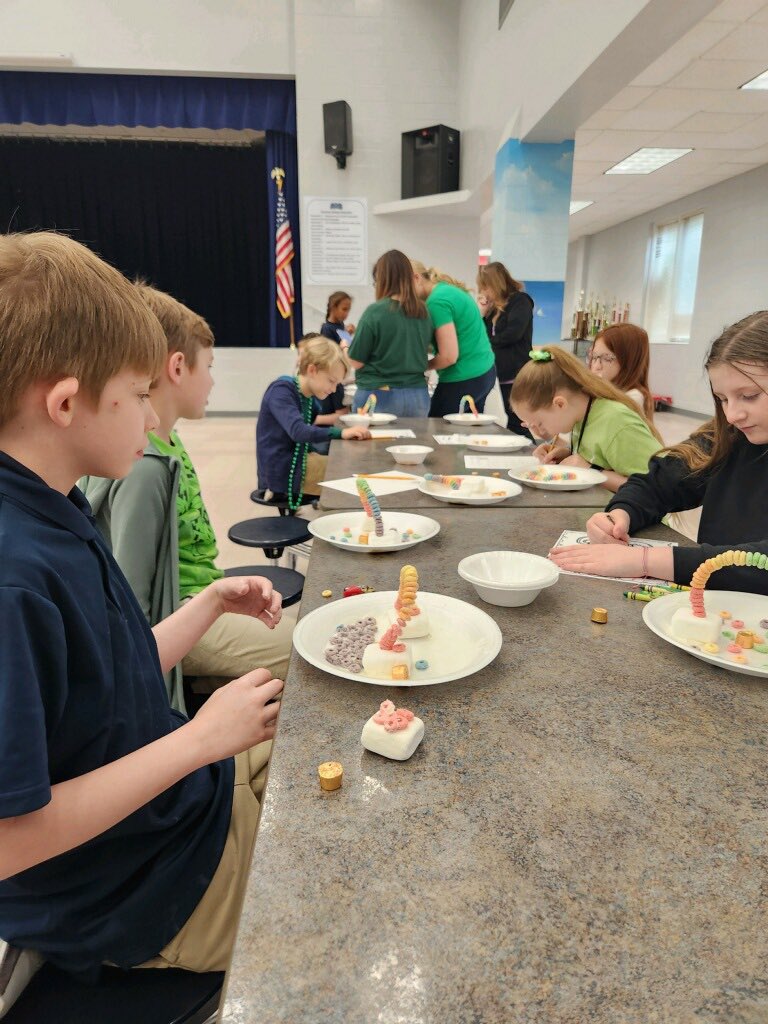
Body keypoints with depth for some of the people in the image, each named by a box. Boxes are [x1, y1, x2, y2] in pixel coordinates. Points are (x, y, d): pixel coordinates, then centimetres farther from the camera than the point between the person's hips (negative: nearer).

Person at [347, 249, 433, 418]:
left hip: (380, 396, -4)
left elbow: (356, 361, -7)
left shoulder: (375, 312, -12)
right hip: (418, 397, 5)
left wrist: (344, 348, 12)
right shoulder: (423, 312, 2)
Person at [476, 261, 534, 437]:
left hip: (518, 374, -8)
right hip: (505, 375, 8)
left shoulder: (520, 300, -2)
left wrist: (489, 342, -3)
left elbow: (513, 333, -16)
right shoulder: (495, 307, 19)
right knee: (512, 422, 7)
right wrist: (482, 313, 4)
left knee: (518, 424, -10)